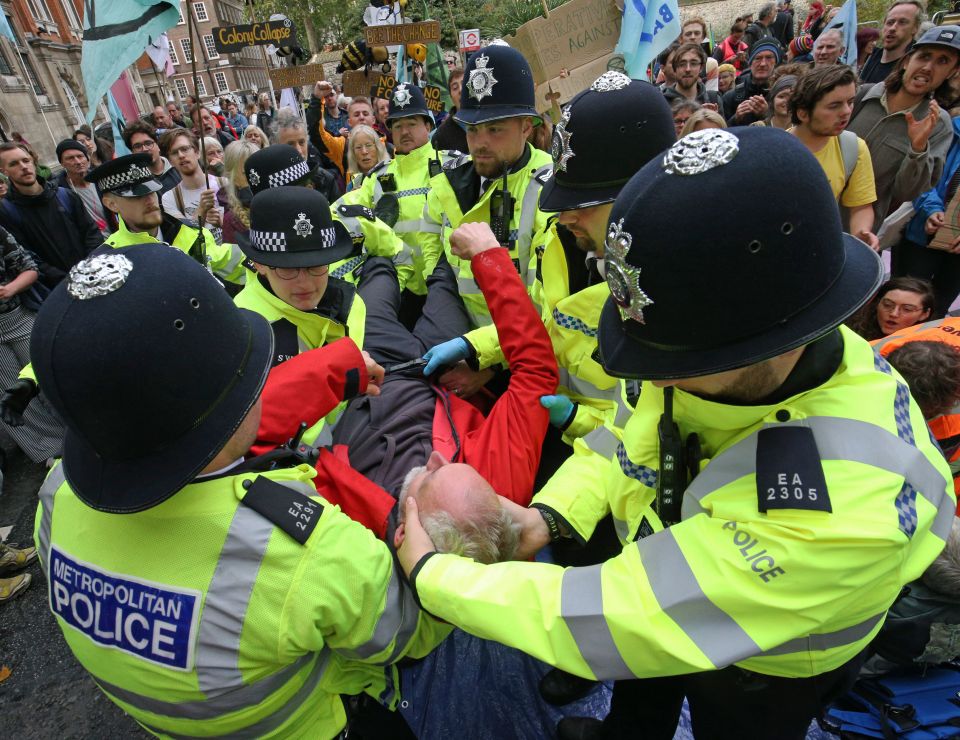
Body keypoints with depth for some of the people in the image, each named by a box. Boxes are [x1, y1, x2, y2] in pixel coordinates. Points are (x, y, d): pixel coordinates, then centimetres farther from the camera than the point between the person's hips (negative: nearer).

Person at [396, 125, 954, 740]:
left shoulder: (842, 509, -46)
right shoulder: (720, 349, -27)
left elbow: (623, 618, -42)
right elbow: (640, 434, -7)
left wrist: (430, 573, -31)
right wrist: (551, 513, -22)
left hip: (759, 677, -4)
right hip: (665, 584, 5)